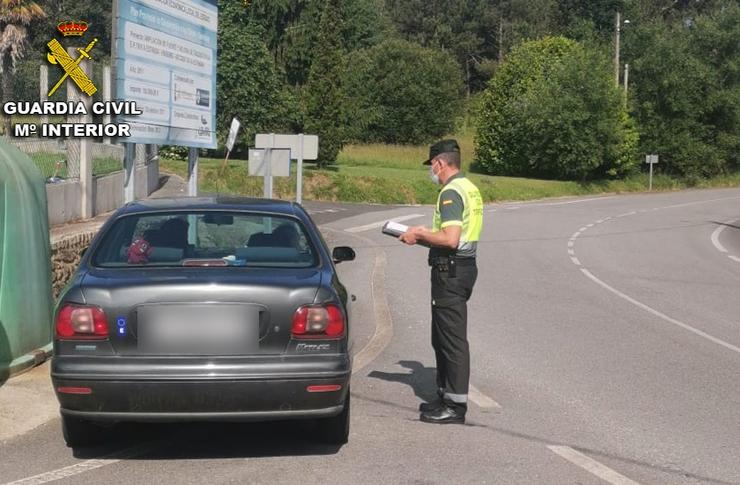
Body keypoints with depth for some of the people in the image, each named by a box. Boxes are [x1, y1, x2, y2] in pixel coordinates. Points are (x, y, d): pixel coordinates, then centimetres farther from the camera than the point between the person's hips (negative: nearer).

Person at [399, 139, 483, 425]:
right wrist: (425, 235, 17)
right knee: (442, 337, 18)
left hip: (450, 271, -11)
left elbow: (450, 239, -25)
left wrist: (420, 235, -12)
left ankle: (455, 405, -3)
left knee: (452, 338, -6)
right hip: (463, 266, 11)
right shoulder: (469, 188, 16)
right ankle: (446, 396, 25)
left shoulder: (451, 192, -16)